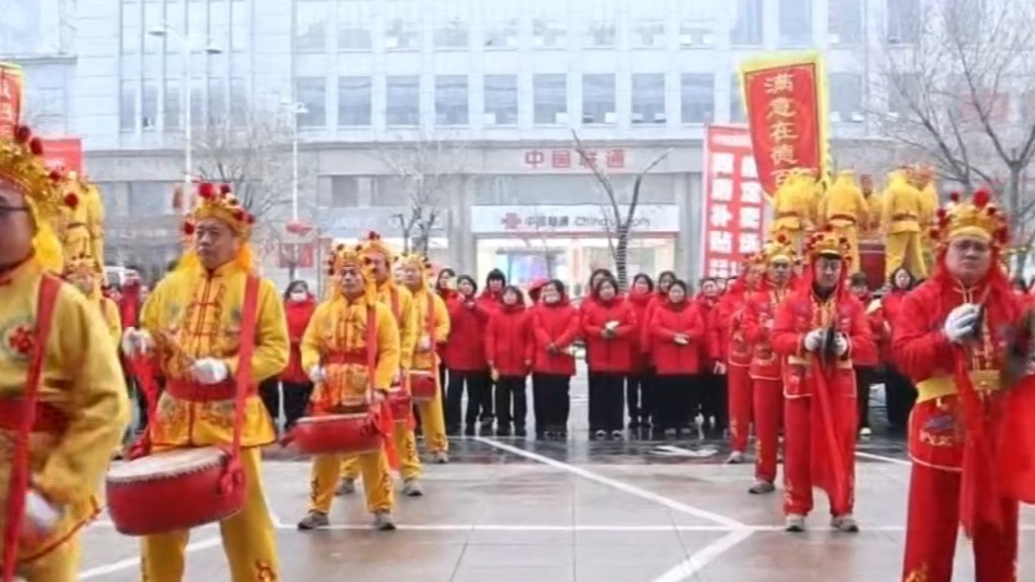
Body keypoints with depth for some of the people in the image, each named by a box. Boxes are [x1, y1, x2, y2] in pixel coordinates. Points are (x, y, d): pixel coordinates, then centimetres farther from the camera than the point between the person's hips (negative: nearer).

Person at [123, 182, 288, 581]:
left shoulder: (259, 290, -5)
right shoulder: (171, 286, 8)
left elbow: (276, 351, -9)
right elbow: (151, 335, 17)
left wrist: (227, 368, -22)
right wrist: (141, 342, -7)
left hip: (232, 418, -4)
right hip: (174, 415, 4)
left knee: (243, 511, 4)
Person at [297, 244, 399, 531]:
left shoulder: (381, 311, 0)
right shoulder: (324, 310, 8)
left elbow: (390, 351, -4)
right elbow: (310, 344, 8)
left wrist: (380, 385, -14)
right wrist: (313, 366, -14)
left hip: (366, 394, -2)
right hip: (329, 393, 3)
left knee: (372, 451, 3)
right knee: (325, 451, 8)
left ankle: (381, 508, 12)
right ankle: (318, 508, 18)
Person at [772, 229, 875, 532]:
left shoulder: (852, 304, 3)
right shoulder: (793, 301, -1)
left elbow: (867, 344, -3)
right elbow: (777, 338, -7)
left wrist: (846, 345, -24)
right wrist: (804, 341, -25)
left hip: (839, 387, 1)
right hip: (801, 384, -1)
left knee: (841, 448, 5)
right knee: (798, 448, 4)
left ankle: (842, 510, 15)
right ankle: (796, 510, 12)